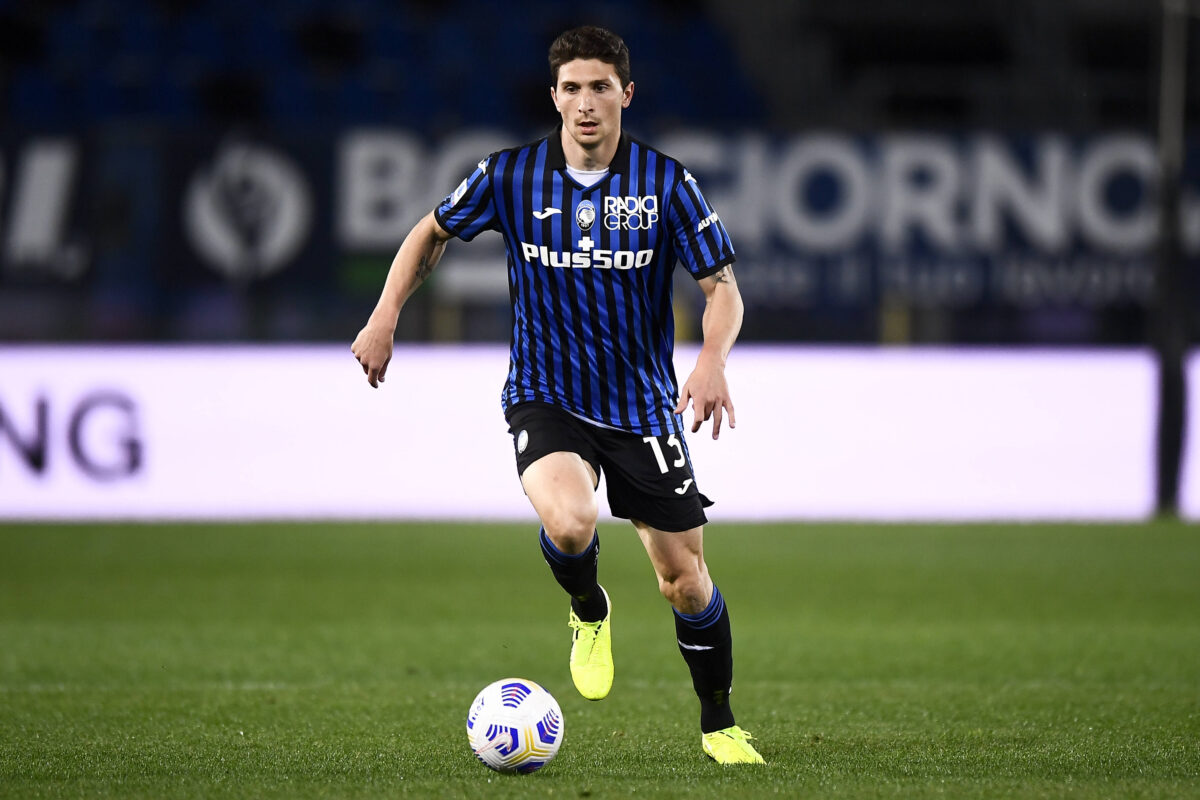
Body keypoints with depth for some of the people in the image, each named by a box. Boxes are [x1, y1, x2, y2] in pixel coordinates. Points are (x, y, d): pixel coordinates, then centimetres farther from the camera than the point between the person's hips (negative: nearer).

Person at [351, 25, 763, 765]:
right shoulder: (511, 176, -6)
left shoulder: (664, 181, -8)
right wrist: (385, 318, 0)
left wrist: (713, 360, -26)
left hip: (642, 406, 1)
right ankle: (589, 613, 5)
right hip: (545, 397, -1)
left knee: (684, 579, 2)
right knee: (571, 523, -31)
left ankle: (720, 725, 24)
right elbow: (433, 233, 11)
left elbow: (722, 286, -6)